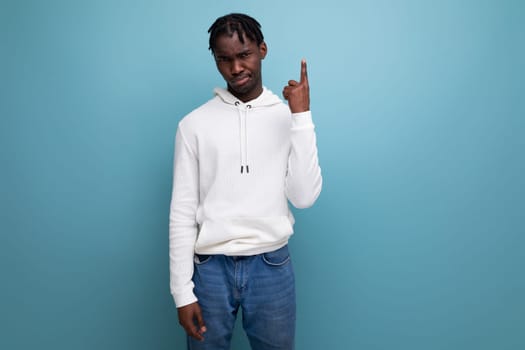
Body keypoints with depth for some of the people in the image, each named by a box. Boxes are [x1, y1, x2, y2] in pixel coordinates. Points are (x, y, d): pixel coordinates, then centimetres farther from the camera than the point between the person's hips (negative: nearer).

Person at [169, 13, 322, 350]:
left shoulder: (288, 117, 0)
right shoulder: (194, 124, -2)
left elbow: (305, 197, -9)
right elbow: (182, 212, -1)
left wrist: (302, 117, -13)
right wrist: (182, 291, -3)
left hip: (272, 266, 1)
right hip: (210, 267, 0)